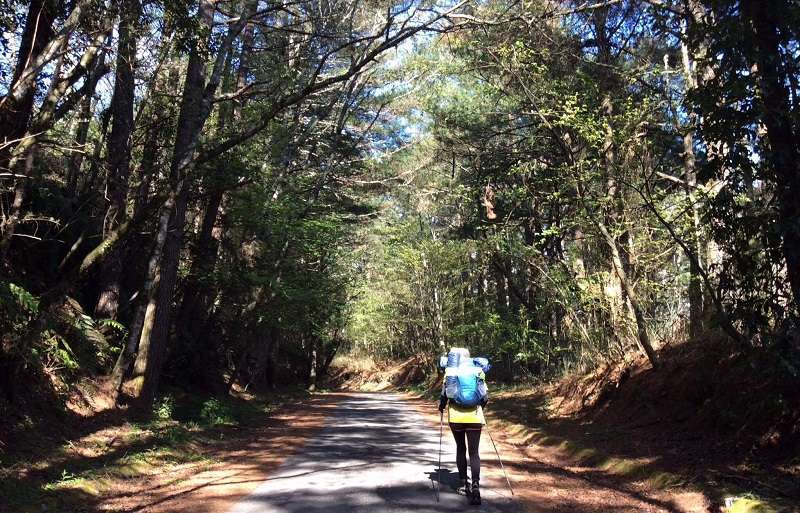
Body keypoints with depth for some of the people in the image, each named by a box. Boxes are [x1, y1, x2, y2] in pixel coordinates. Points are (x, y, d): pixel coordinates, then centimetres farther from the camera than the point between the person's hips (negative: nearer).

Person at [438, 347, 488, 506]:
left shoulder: (450, 371, 1)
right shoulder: (477, 370, 4)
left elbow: (444, 393, -2)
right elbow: (485, 396, 6)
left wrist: (441, 407, 16)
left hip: (455, 416, 0)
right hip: (474, 416, 0)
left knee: (460, 448, 18)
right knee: (474, 452, 2)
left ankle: (464, 482, 21)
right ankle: (475, 485, -14)